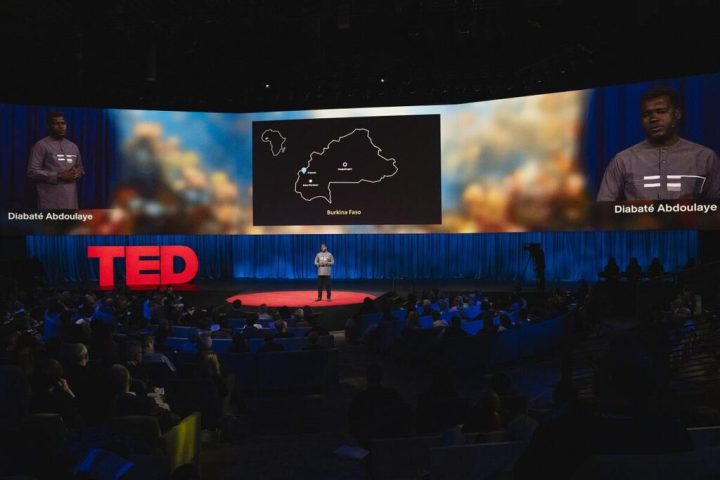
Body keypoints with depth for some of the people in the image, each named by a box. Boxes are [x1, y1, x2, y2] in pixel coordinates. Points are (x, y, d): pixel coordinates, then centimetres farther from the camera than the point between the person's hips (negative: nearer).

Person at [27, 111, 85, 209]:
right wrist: (59, 175, -16)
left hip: (71, 201, 6)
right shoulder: (41, 146, -1)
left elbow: (80, 168, 26)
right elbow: (32, 172, -8)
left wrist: (78, 173, 1)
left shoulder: (73, 146, 19)